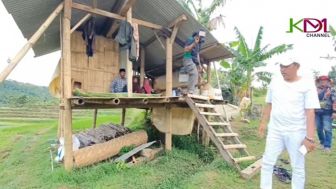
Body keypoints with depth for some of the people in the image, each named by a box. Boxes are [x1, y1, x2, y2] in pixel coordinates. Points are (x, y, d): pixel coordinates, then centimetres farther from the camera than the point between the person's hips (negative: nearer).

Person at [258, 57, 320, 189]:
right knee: (267, 162, 10)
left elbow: (310, 112, -13)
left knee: (298, 167, 11)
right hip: (275, 130, 4)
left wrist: (309, 137, -17)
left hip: (296, 132, -4)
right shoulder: (275, 82, 3)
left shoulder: (307, 84, -9)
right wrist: (263, 123, 13)